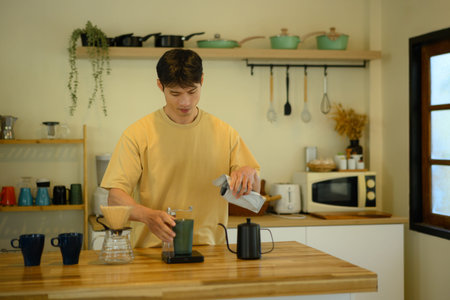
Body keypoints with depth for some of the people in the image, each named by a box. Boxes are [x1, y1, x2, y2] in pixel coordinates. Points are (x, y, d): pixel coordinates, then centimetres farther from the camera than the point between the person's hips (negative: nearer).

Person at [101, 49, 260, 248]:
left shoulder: (224, 132, 9)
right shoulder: (137, 133, 0)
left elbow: (254, 192, 12)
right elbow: (115, 197, -5)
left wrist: (250, 173, -11)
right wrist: (148, 215, -25)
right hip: (153, 252, -3)